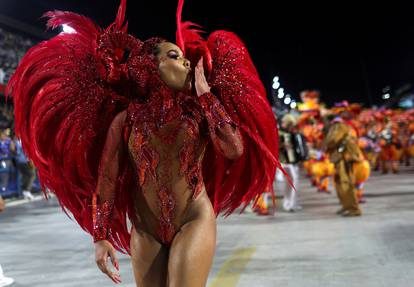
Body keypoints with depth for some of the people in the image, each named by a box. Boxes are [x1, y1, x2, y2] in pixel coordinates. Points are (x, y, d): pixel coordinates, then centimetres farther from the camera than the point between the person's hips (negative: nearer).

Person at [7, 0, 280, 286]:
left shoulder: (198, 110, 0)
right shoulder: (126, 118, -1)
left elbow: (234, 149, -17)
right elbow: (106, 179, 0)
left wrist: (204, 93, -9)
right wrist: (101, 236, -5)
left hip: (195, 221, -1)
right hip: (144, 230, 1)